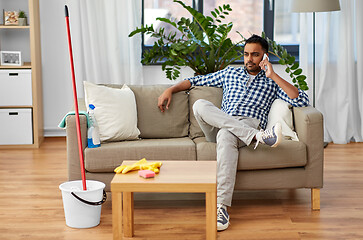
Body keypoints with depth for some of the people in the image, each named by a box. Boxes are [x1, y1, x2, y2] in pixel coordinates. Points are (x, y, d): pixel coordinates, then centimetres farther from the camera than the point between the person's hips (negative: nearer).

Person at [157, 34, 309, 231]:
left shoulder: (272, 82, 18)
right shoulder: (230, 74, 27)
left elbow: (302, 101, 4)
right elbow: (196, 80, 34)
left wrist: (274, 76, 1)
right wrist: (170, 90, 19)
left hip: (249, 126, -3)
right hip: (219, 127, 3)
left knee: (226, 135, -40)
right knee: (199, 105, -29)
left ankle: (221, 207, -50)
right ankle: (259, 135, -38)